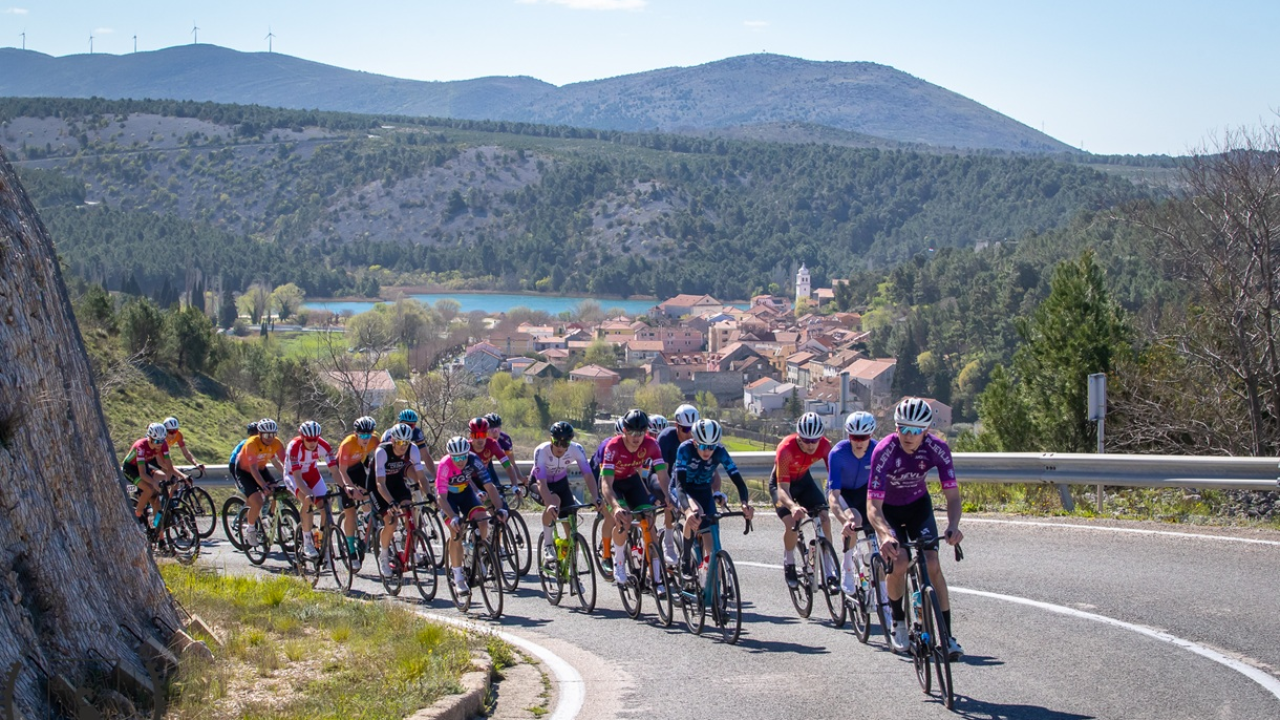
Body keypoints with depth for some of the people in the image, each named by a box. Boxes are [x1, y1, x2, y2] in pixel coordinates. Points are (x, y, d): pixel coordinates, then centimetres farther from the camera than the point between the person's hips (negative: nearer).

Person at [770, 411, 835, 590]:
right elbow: (782, 489, -38)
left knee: (825, 519, -14)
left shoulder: (824, 446, -25)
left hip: (803, 480, 4)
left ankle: (828, 572, -5)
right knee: (792, 523, -24)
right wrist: (793, 506, -58)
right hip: (781, 483, -4)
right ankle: (789, 565, 2)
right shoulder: (786, 449, -37)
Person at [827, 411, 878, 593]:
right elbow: (833, 495, -39)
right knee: (853, 518, -34)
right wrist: (844, 521, -55)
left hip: (863, 491, 3)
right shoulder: (838, 453, -34)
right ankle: (847, 568, -14)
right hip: (841, 492, -3)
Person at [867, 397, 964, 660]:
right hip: (888, 508, -2)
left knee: (932, 565, -14)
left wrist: (953, 526, -43)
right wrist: (885, 535, -56)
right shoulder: (884, 451, -34)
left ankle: (947, 635, -7)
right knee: (899, 562, -22)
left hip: (918, 505, 2)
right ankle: (899, 623, 2)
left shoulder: (937, 448, -26)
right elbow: (873, 506, -37)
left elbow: (952, 494, -23)